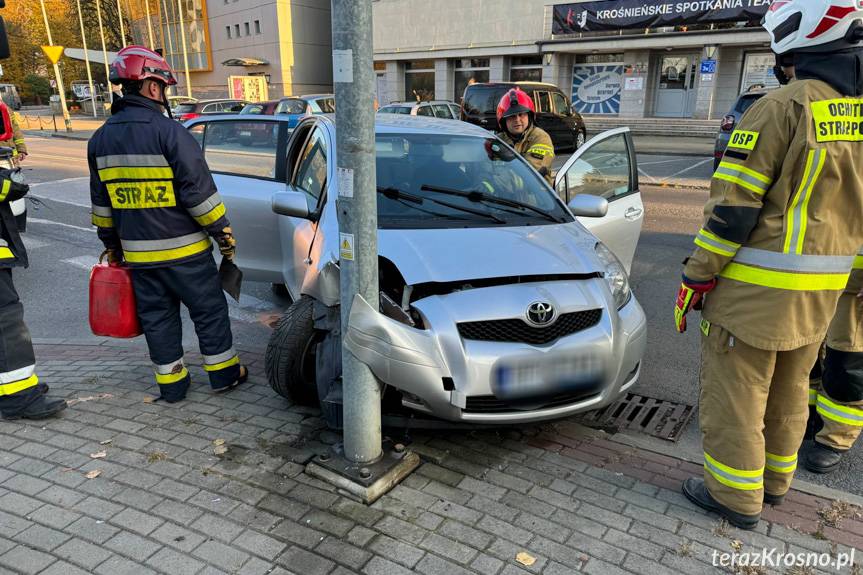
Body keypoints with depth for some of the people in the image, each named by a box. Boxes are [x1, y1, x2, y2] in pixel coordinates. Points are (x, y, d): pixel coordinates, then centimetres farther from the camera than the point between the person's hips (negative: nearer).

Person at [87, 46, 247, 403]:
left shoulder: (101, 139, 7)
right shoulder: (169, 132, -15)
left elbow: (101, 201, 13)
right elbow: (199, 191, -16)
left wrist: (112, 244, 23)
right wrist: (223, 232, -7)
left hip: (138, 253, 6)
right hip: (183, 250, -5)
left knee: (157, 317, 14)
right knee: (209, 310, 9)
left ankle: (170, 383, 22)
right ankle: (223, 374, 20)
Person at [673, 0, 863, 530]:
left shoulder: (782, 107, -17)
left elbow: (734, 208, -19)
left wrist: (695, 277, -11)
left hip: (757, 285, -8)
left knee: (735, 392, 6)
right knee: (789, 389, 22)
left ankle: (737, 497, 19)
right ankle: (775, 479, 39)